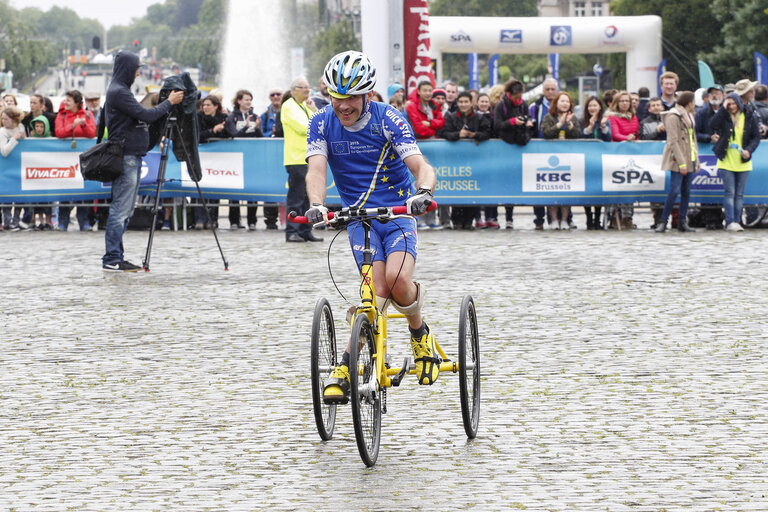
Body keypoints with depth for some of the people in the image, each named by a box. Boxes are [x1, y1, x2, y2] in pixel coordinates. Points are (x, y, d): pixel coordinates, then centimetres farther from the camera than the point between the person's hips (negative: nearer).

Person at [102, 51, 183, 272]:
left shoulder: (120, 90, 19)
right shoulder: (118, 92, -13)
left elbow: (141, 116, 22)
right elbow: (145, 115, -18)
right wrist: (169, 102, -7)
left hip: (132, 156, 10)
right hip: (125, 158, -10)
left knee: (126, 210, 11)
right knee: (120, 209, -10)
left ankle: (115, 257, 14)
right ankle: (112, 259, -10)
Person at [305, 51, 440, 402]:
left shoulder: (388, 119, -13)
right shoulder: (323, 124, -6)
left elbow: (422, 167, -21)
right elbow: (316, 169, -20)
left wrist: (424, 192, -45)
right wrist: (317, 205, -41)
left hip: (399, 211, -1)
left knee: (397, 279, -25)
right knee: (378, 290, -20)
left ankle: (420, 334, 5)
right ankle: (345, 368, -12)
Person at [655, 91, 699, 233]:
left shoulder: (689, 117, 19)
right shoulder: (673, 117, -10)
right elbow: (673, 141, -15)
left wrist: (697, 160, 18)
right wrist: (681, 163, -18)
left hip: (689, 160, 9)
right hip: (678, 160, -9)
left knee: (686, 191, 6)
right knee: (674, 190, -13)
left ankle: (682, 222, 11)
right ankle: (662, 222, -8)